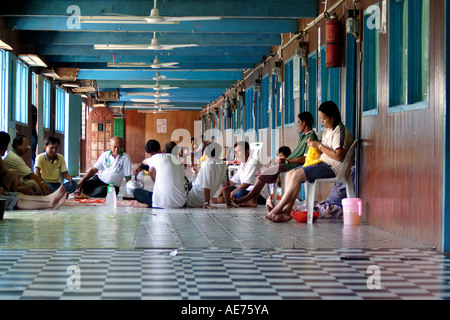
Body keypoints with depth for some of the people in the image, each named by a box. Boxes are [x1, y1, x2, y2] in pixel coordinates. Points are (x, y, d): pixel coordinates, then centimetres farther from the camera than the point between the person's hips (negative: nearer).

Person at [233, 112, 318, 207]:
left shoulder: (311, 137, -11)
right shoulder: (303, 136, 22)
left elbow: (305, 158, -19)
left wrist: (286, 160, -17)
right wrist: (283, 159, 8)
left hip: (293, 166, -10)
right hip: (287, 163, 10)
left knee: (264, 173, -18)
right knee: (260, 171, 0)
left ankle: (246, 198, -10)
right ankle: (253, 200, -7)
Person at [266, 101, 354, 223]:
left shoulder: (340, 130, -10)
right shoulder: (327, 131, 20)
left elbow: (339, 156, -21)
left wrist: (320, 146, -15)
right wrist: (314, 145, 1)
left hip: (333, 167, -10)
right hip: (323, 163, 10)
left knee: (297, 175, -23)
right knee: (290, 174, -4)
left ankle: (278, 209, -17)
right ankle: (286, 211, -14)